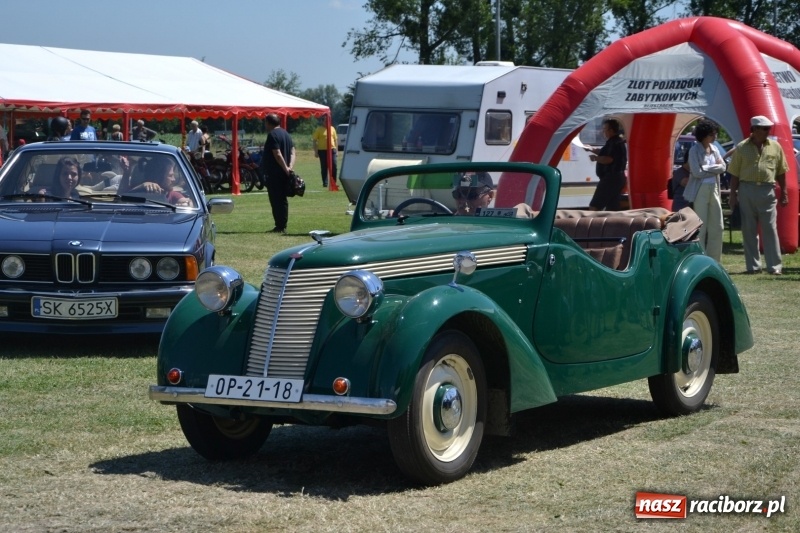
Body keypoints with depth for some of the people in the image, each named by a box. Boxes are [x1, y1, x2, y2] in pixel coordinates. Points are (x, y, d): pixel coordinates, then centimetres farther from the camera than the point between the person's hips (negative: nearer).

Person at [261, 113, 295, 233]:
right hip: (284, 174, 9)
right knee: (282, 199, 13)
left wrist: (285, 168, -18)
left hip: (274, 173, -9)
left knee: (276, 200, -7)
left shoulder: (272, 135, -12)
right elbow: (293, 152, 9)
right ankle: (283, 225, 15)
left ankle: (280, 226, -9)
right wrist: (290, 166, -3)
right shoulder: (286, 134, 16)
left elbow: (277, 154, -20)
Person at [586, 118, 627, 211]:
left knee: (594, 207, -11)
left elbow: (608, 159, -26)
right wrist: (592, 150, 18)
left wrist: (595, 158, -10)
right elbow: (603, 152, 31)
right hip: (616, 178, 11)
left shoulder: (615, 143, -17)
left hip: (610, 179, -11)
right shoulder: (616, 142, 17)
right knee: (612, 208, 10)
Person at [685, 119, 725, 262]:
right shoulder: (694, 150, -7)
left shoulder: (714, 149, 12)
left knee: (717, 228, 6)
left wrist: (706, 168, -10)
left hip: (714, 189, 6)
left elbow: (722, 167, 2)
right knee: (700, 228, -5)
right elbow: (697, 172, -15)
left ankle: (714, 260, 13)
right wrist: (714, 170, -5)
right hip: (699, 190, -6)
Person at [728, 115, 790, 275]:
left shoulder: (775, 147, 7)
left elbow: (781, 172, 11)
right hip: (747, 190, 0)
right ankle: (753, 265, 11)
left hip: (767, 191, 0)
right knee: (749, 230, 4)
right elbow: (734, 174, 5)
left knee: (770, 229, -3)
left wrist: (784, 193, 7)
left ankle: (774, 266, -2)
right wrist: (733, 195, 1)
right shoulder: (742, 148, 3)